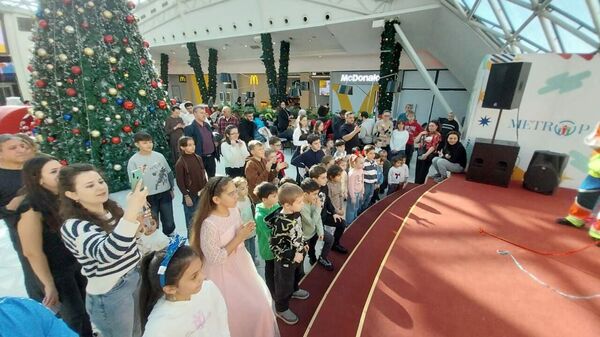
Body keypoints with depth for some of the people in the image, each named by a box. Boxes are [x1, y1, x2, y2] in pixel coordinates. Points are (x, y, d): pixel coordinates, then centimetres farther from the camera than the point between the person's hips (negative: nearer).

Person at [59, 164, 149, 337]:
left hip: (135, 277, 6)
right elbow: (107, 253, -40)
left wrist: (138, 224, -5)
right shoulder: (73, 227, -21)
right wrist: (131, 210, -48)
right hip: (109, 294, -6)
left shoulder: (112, 209, -1)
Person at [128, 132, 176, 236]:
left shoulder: (159, 156, 0)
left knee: (169, 224, 13)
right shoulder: (133, 160, -9)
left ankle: (167, 237, 39)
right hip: (149, 197, -3)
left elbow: (169, 173, 9)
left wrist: (172, 188, 12)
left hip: (165, 194, 3)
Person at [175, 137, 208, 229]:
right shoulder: (180, 163, -15)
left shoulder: (198, 158, 2)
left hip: (202, 193, 5)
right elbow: (180, 182, -11)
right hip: (191, 195, -5)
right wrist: (186, 196, -12)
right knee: (191, 220, 9)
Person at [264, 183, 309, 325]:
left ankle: (294, 290, 62)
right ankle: (281, 309, 40)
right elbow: (275, 246, -27)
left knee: (297, 275, 32)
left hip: (298, 254, 8)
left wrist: (303, 246, 10)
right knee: (284, 284, 15)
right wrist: (293, 256, -26)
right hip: (286, 260, -7)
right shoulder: (281, 223, -36)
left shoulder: (295, 212, -13)